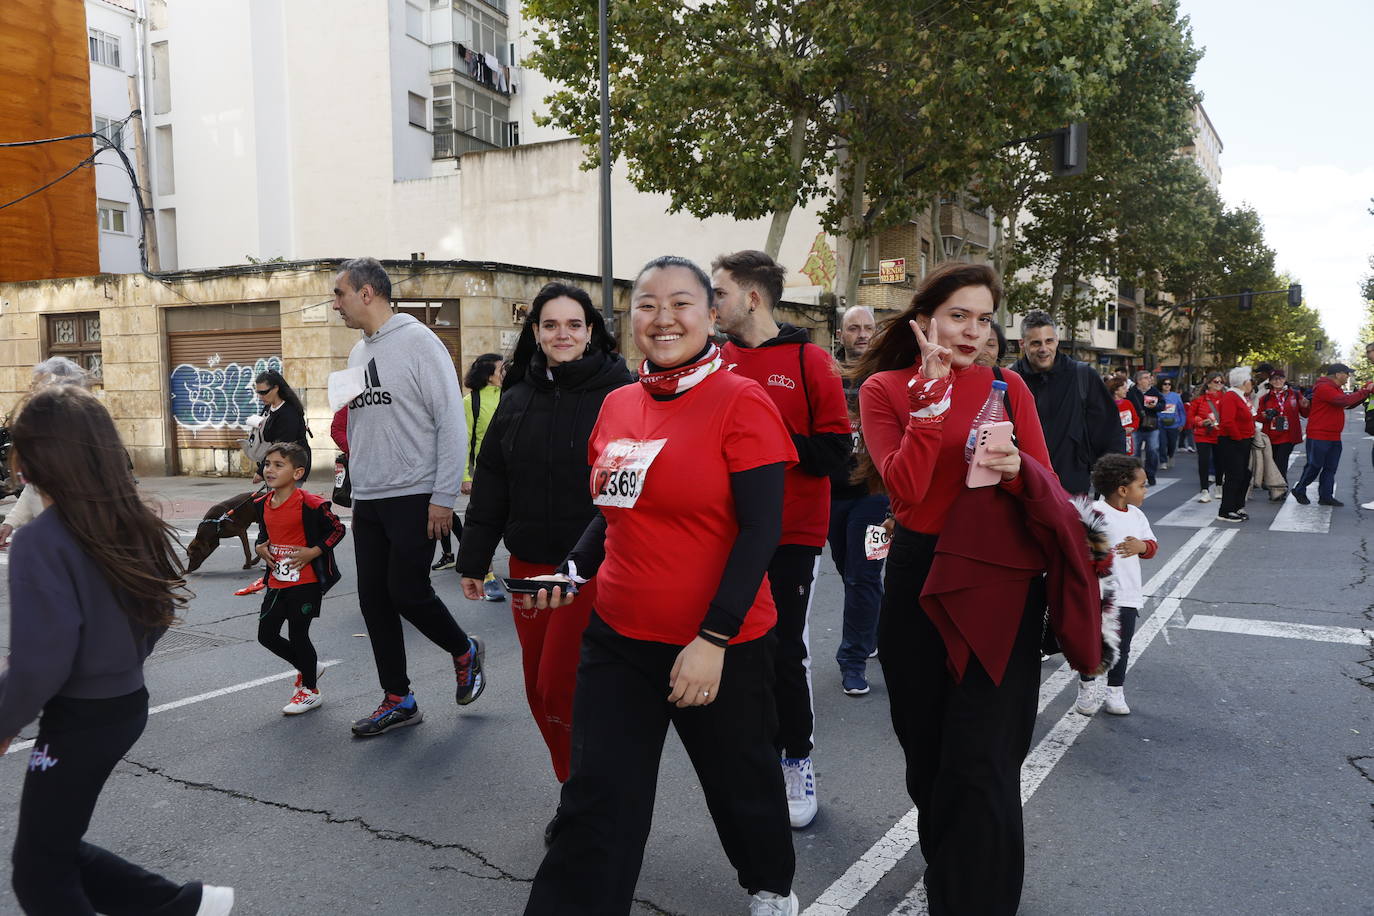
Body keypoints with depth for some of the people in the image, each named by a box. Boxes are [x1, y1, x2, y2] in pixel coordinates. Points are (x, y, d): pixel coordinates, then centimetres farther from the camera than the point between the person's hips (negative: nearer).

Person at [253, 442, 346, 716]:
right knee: (266, 635, 10)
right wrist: (260, 547, 3)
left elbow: (337, 529, -11)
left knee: (298, 635, 0)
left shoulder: (310, 504, -18)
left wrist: (312, 552, -18)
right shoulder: (263, 503, 4)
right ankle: (307, 668, 34)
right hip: (277, 581, 7)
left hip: (305, 582, -7)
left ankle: (310, 690, 21)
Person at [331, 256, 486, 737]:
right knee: (374, 599, 7)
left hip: (415, 496, -8)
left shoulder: (417, 342, -9)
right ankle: (398, 701, 19)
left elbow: (452, 422, -14)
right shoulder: (358, 354, 15)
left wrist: (443, 496, -17)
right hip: (367, 501, 8)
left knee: (407, 591, -7)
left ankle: (464, 652, 22)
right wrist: (356, 487, 18)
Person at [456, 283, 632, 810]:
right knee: (540, 689, 11)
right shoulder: (517, 400, 9)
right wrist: (473, 560, 12)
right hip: (529, 565, 6)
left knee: (561, 687, -7)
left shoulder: (619, 393, -7)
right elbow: (489, 485, 13)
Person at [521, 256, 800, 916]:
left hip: (719, 648, -4)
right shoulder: (617, 405, 4)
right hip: (618, 638, 4)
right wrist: (573, 571, 2)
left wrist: (714, 640, -22)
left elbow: (761, 531, -17)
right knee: (596, 803, 7)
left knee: (740, 781, 20)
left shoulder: (740, 402, -13)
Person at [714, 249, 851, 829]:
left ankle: (798, 764, 22)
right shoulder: (716, 361, 5)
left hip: (791, 535, -4)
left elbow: (836, 448, -11)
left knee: (786, 651, 1)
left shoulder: (810, 361, -6)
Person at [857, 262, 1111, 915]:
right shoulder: (884, 389, -1)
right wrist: (934, 398, -19)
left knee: (981, 758, -4)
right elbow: (904, 489, -15)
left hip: (999, 581, 0)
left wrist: (1015, 469, -20)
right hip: (919, 580, 1)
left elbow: (1049, 488, 1)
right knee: (926, 744, 16)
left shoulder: (1007, 387, 4)